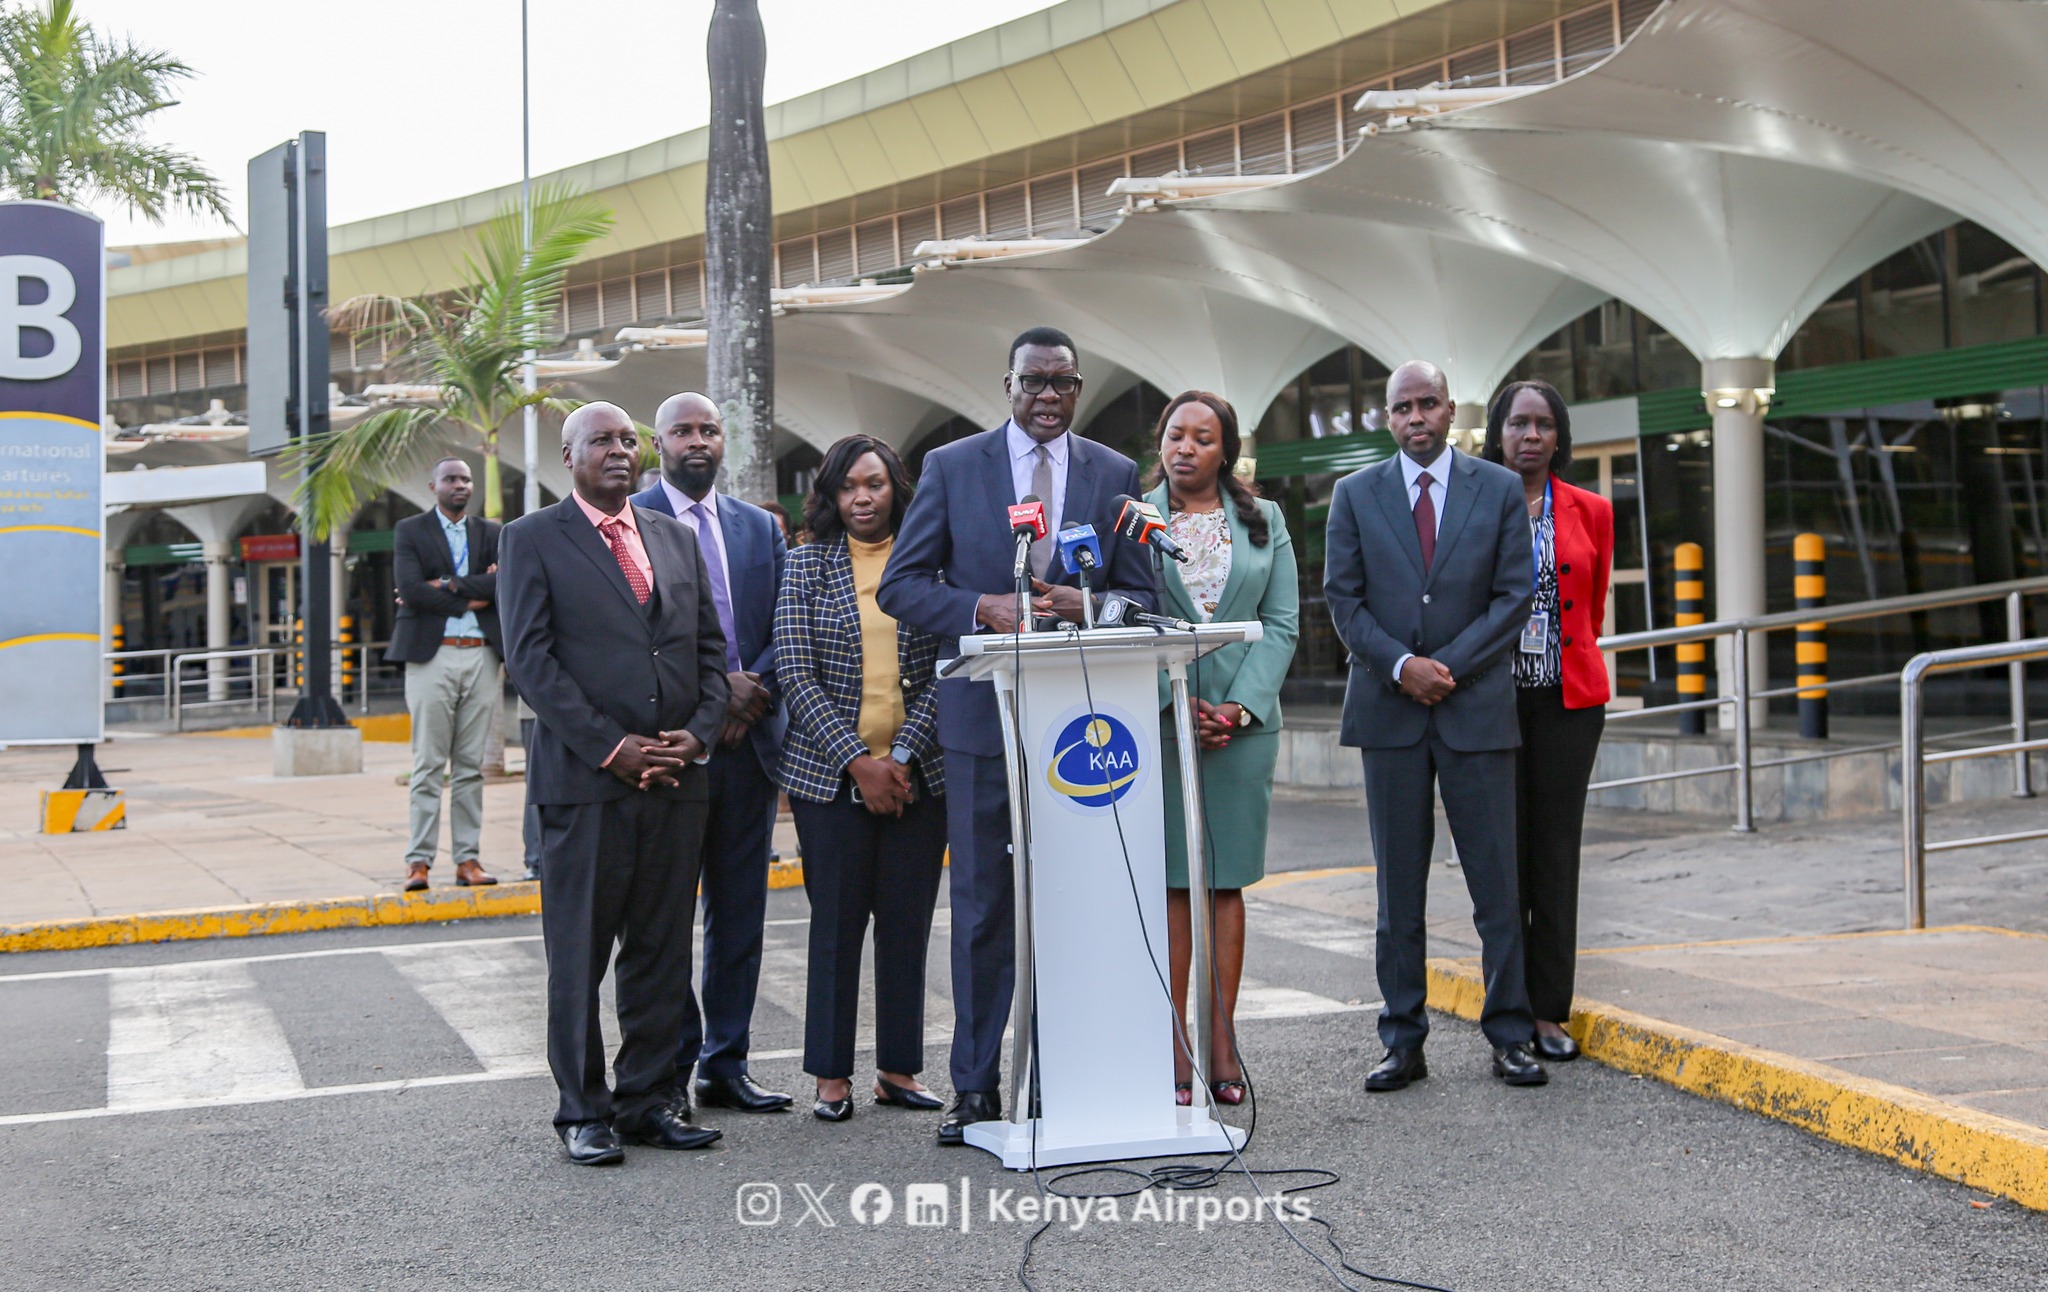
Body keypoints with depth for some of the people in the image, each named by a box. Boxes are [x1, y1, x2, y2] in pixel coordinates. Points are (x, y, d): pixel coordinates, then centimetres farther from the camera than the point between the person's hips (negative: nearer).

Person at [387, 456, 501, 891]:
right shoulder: (409, 530, 7)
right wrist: (473, 597, -7)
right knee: (428, 765, -4)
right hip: (431, 656, -3)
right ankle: (419, 860, -2)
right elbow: (410, 588, -10)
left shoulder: (490, 532, 15)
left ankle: (468, 859, 7)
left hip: (481, 656, 3)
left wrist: (447, 586, -10)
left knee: (471, 766, 5)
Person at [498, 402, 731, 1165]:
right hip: (584, 778, -4)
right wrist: (612, 747, -13)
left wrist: (698, 733, -2)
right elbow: (530, 658, -6)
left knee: (662, 950, 7)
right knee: (579, 955, 1)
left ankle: (647, 1098, 16)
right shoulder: (533, 539, 2)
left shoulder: (675, 539, 17)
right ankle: (583, 1110, 10)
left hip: (678, 778, 5)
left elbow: (710, 649, 15)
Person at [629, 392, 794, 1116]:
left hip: (748, 739, 5)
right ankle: (669, 1069, 12)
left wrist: (754, 689, -8)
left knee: (740, 914, 9)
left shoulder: (760, 527, 15)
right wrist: (713, 687, -15)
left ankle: (726, 1064, 18)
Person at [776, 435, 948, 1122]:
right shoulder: (807, 564, 4)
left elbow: (944, 672, 2)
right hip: (831, 774, -1)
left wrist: (903, 757, -10)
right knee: (836, 923, 2)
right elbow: (795, 673, -3)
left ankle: (898, 1068, 15)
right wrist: (858, 762, -11)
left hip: (918, 774, 1)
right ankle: (832, 1076, 11)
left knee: (908, 921, 4)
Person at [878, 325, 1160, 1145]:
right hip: (984, 716, -1)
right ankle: (975, 1086, 12)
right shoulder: (952, 467, 5)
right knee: (983, 907, 4)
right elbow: (900, 585, 2)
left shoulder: (1114, 475, 9)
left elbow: (1143, 596, 8)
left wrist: (1087, 604, -13)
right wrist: (982, 608, -14)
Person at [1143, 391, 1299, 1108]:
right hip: (1156, 719, -2)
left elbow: (1281, 621, 6)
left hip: (1243, 719, 2)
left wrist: (1242, 706, -7)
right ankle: (1176, 1048, 1)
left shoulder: (1264, 519, 11)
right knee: (1169, 882, -2)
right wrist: (1171, 701, -11)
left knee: (1226, 881, 4)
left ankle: (1221, 1044, 9)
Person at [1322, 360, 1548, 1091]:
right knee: (1398, 887, 5)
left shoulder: (1499, 490, 5)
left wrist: (1448, 666, -9)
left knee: (1498, 881, 1)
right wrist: (1401, 665, -10)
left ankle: (1509, 1037, 11)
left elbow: (1513, 597, 1)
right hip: (1388, 710, 1)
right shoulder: (1355, 495, 8)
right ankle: (1403, 1043, 11)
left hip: (1477, 707, -1)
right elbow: (1343, 598, 4)